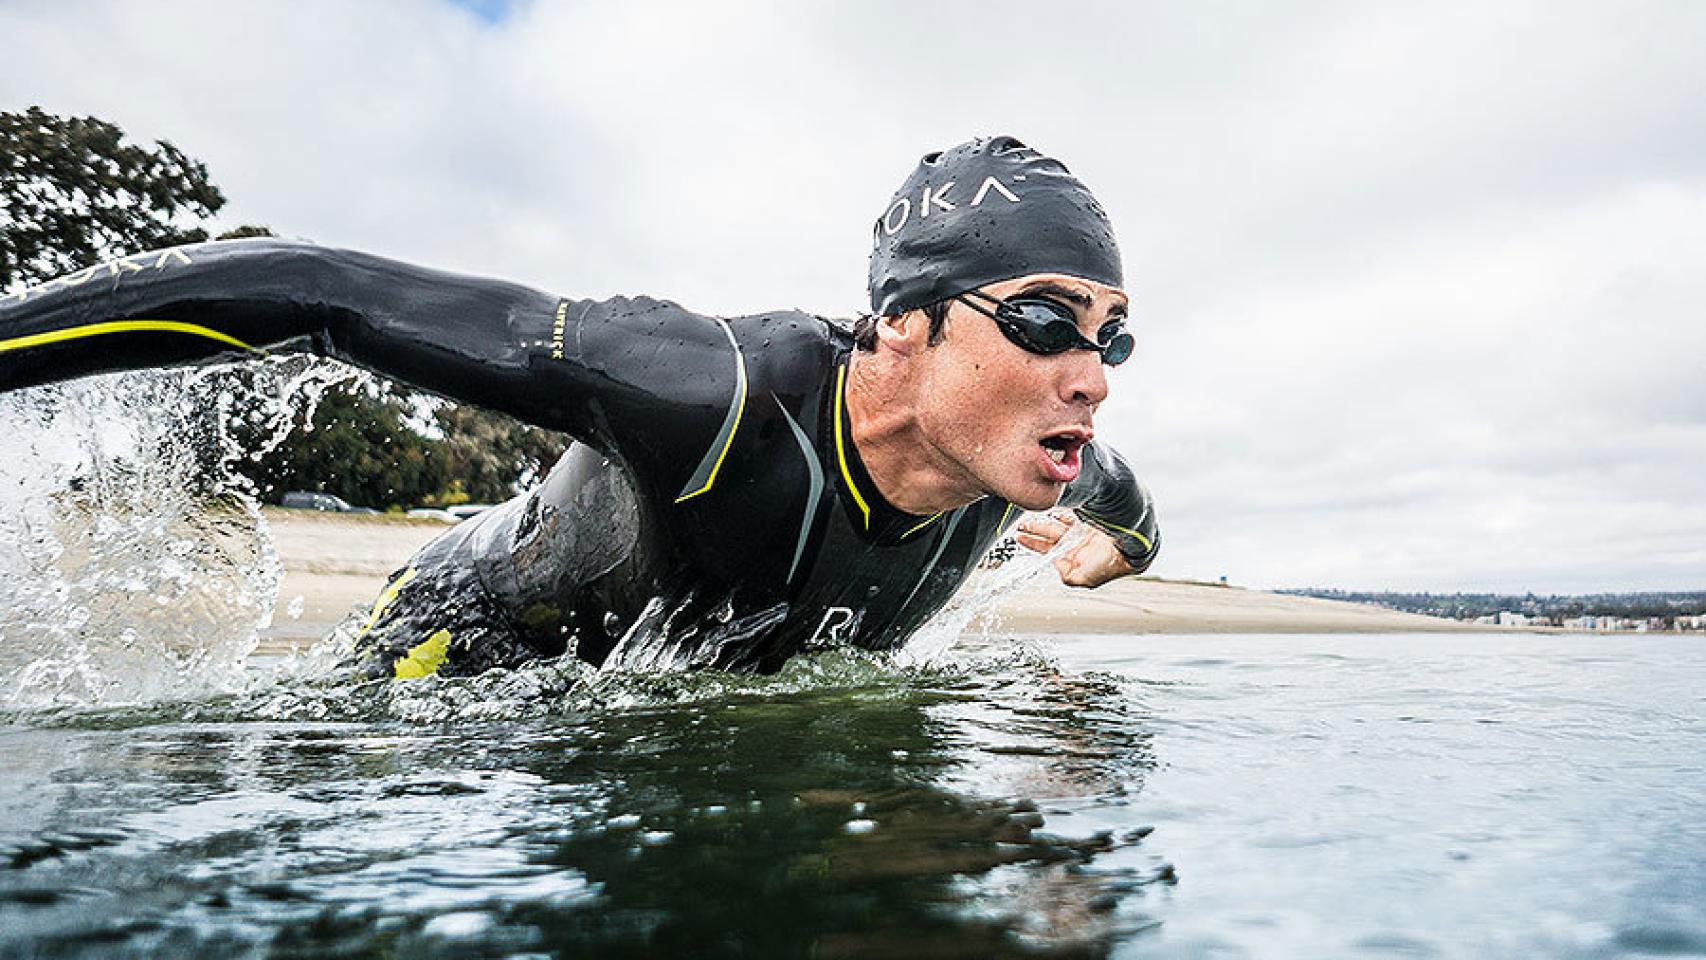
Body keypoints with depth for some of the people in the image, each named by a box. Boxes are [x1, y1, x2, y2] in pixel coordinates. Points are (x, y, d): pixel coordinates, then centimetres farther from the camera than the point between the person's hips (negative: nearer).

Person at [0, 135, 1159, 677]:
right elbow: (315, 292, -39)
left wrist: (1131, 539, 21)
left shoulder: (1009, 476, -21)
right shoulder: (726, 395, -43)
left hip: (685, 711, 6)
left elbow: (1111, 482, 7)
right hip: (472, 656, -6)